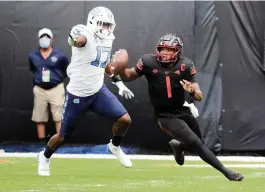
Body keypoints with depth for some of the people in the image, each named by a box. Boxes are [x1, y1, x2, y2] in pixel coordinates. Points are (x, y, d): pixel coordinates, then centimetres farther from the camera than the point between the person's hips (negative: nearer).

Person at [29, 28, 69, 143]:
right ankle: (42, 142, 13)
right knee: (39, 118, 6)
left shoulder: (60, 56, -7)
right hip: (39, 90, 3)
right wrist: (38, 79, 11)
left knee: (59, 117, -5)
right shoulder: (32, 56, 1)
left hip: (56, 89, -3)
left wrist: (57, 78, 3)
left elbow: (67, 71, 6)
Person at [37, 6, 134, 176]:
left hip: (98, 91, 6)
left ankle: (115, 146, 19)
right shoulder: (86, 35, -20)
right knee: (63, 136, 7)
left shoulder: (107, 39, 4)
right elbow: (77, 41, -47)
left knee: (124, 119, -11)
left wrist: (119, 82, 21)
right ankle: (45, 157, 38)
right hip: (77, 95, -6)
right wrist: (74, 39, -71)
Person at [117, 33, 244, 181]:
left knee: (197, 142, 21)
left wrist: (192, 91, -36)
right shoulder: (149, 63, -15)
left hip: (183, 112, 4)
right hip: (166, 117, -4)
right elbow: (128, 76, -1)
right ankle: (226, 172, -8)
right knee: (196, 144, -17)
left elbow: (199, 97, -13)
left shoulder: (185, 66, -12)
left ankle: (178, 147, 55)